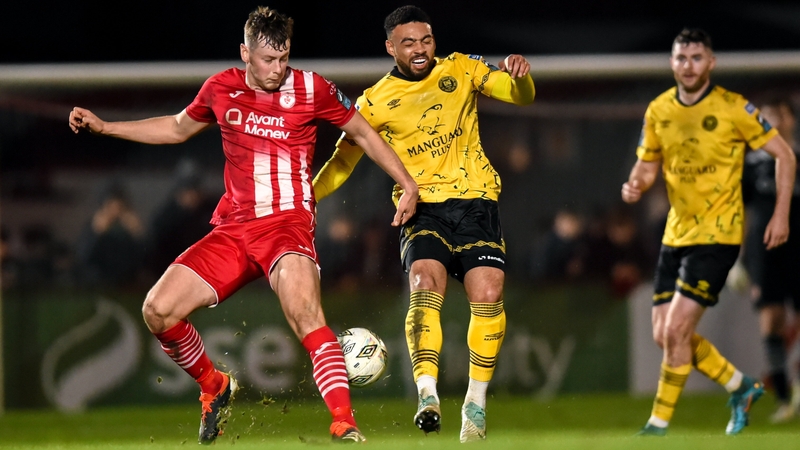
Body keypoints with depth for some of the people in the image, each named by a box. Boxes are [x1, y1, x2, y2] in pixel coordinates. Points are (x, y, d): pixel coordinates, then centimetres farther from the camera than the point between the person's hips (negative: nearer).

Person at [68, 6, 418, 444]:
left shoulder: (311, 89, -3)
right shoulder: (221, 88, 7)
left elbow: (364, 134, 10)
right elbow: (178, 128, 26)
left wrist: (408, 184, 6)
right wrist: (103, 127, 23)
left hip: (287, 223, -5)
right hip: (233, 227, 5)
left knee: (305, 314, -32)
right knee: (158, 310, -6)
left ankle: (344, 425, -35)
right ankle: (214, 387, 21)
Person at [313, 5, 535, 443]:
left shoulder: (462, 69, 6)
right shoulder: (376, 102, 3)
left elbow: (520, 95, 1)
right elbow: (343, 160, 12)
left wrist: (520, 75, -23)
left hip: (476, 201, 1)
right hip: (422, 208, -1)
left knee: (487, 295, -15)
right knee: (425, 284, -27)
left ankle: (476, 403, -1)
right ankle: (427, 395, -35)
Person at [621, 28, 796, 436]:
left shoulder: (733, 108, -11)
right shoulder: (658, 111, 4)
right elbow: (647, 165, 15)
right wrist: (633, 187, -8)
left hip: (717, 235, -6)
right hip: (676, 234, 6)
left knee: (676, 330, -15)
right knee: (664, 335, 5)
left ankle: (659, 425, -3)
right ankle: (741, 388, 26)